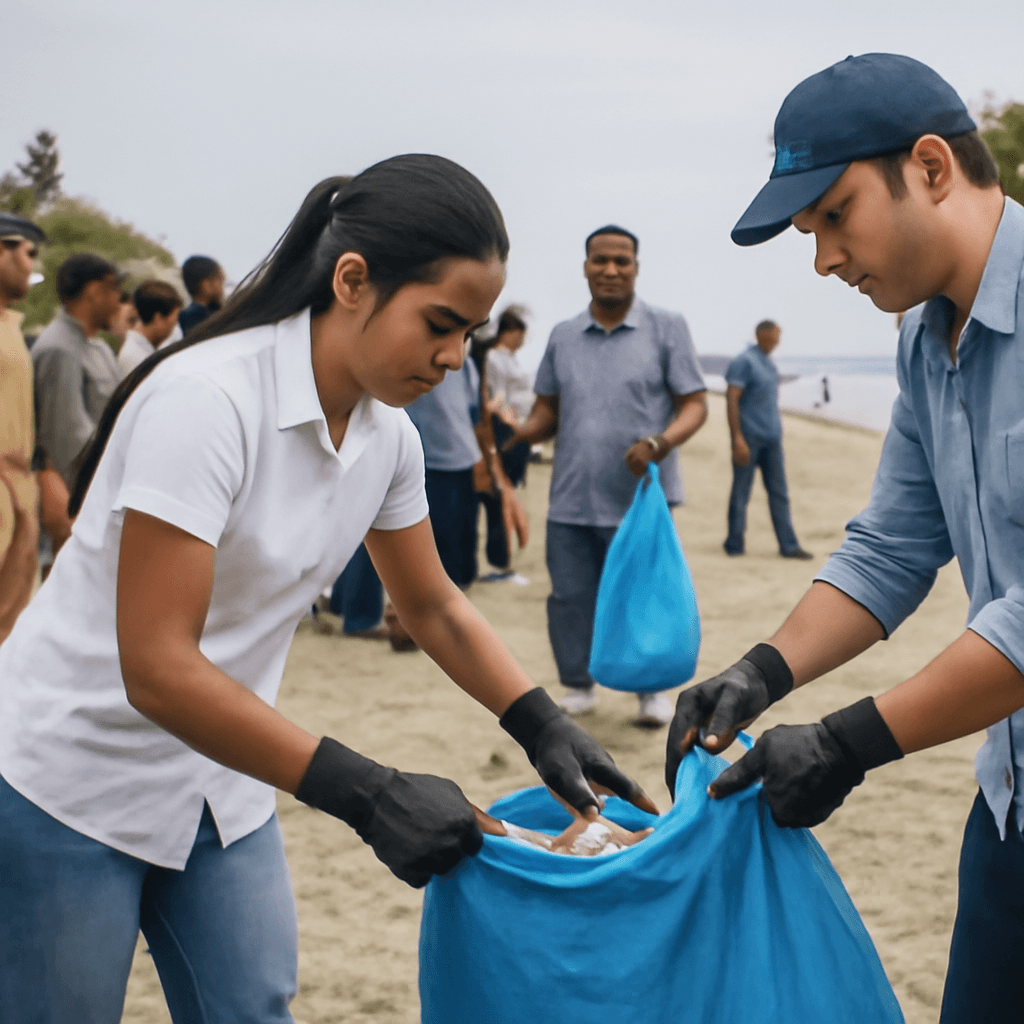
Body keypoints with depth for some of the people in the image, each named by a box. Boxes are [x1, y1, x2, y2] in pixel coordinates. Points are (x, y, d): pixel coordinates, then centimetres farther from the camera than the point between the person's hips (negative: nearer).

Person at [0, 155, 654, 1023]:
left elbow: (433, 605, 11)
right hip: (72, 786, -7)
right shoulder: (208, 399, -28)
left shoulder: (387, 431, -4)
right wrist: (367, 794, -31)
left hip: (219, 784, 7)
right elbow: (157, 667, -30)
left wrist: (544, 726, -3)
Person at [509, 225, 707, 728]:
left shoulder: (667, 328, 0)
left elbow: (694, 404, -2)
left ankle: (653, 690, 18)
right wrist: (527, 430, -9)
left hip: (641, 498, -3)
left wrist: (661, 442, -22)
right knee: (570, 597, 6)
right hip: (571, 499, 3)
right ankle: (578, 686, 21)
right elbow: (548, 408, 15)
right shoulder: (562, 337, 11)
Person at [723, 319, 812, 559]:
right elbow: (731, 400, -16)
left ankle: (788, 545, 6)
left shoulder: (770, 364, 15)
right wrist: (737, 438, -21)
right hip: (749, 438, -8)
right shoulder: (744, 362, -10)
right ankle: (734, 545, 10)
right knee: (741, 493, 1)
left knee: (779, 493, 5)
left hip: (771, 438, 8)